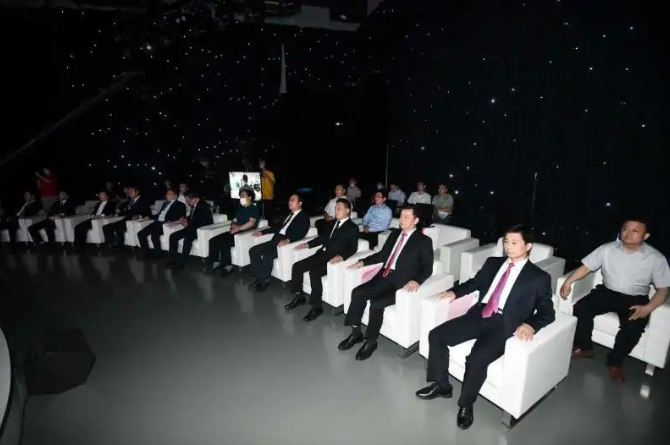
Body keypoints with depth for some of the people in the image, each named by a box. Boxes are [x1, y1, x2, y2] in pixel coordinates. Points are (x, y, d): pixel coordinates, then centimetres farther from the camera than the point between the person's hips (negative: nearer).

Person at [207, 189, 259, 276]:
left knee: (224, 242, -29)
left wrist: (239, 228, -24)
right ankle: (215, 262, -6)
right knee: (214, 240, -11)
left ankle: (227, 265, -20)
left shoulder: (254, 209, -1)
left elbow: (251, 222, -16)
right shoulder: (240, 208, 24)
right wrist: (233, 225, -6)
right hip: (236, 232, 8)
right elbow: (234, 221, 18)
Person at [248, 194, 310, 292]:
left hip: (287, 243, -9)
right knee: (253, 250, -5)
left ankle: (264, 280, -11)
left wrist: (287, 240, -34)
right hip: (276, 240, 9)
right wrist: (262, 232, 18)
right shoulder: (289, 215, 24)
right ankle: (260, 277, 0)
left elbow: (300, 233, -17)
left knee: (267, 255, -31)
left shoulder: (304, 217, -2)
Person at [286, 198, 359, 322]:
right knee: (296, 266, -6)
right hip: (321, 255, 8)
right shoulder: (332, 223, 19)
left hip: (333, 259, -7)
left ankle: (316, 307, -18)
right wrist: (308, 244, 12)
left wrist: (341, 256, -31)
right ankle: (299, 297, 8)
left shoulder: (352, 228, -4)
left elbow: (353, 248, -13)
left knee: (314, 273, -31)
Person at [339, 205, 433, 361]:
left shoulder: (424, 241, -2)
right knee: (357, 293, -12)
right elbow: (382, 254, 23)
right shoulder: (395, 234, 16)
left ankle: (371, 341, -4)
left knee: (376, 303, -26)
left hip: (401, 283, -6)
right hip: (384, 277, 7)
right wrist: (363, 262, 12)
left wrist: (416, 281, -26)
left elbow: (427, 268, -8)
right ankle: (356, 333, 3)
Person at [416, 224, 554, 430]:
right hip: (478, 315, 6)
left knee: (476, 358, -30)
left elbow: (547, 312, 0)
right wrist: (455, 291, 6)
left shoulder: (539, 277, 3)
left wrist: (530, 324, -21)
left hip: (503, 325, -5)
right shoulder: (493, 262, 16)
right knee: (436, 335, -9)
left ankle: (465, 404, -2)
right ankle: (441, 385, 11)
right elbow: (475, 282, 25)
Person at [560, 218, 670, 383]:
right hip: (607, 292, 2)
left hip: (635, 299, -2)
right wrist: (568, 281, -21)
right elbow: (586, 267, -4)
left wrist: (648, 308, -22)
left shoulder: (656, 258, -8)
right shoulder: (607, 249, -6)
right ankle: (584, 348, 1)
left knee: (634, 326, -29)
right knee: (581, 308, -22)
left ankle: (615, 361, -3)